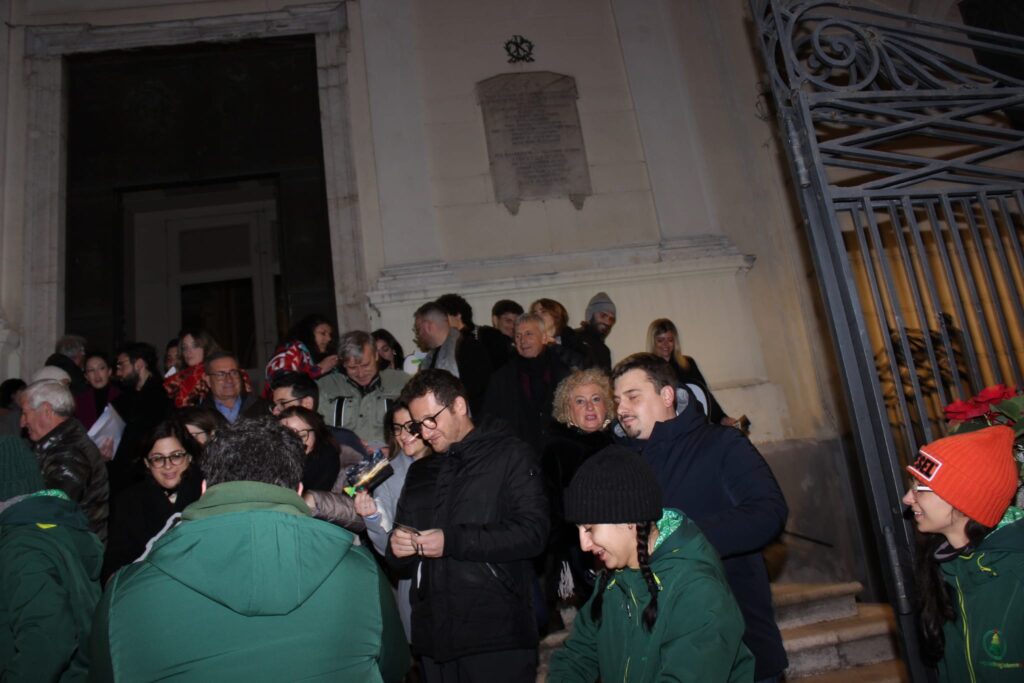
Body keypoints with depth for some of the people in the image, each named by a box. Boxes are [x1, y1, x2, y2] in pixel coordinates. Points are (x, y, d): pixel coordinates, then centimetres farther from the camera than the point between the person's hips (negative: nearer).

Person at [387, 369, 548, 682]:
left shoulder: (510, 454, -1)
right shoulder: (420, 472, 19)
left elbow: (533, 532, -13)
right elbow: (402, 564, 23)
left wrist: (453, 541, -17)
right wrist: (398, 549, -1)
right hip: (434, 636, 6)